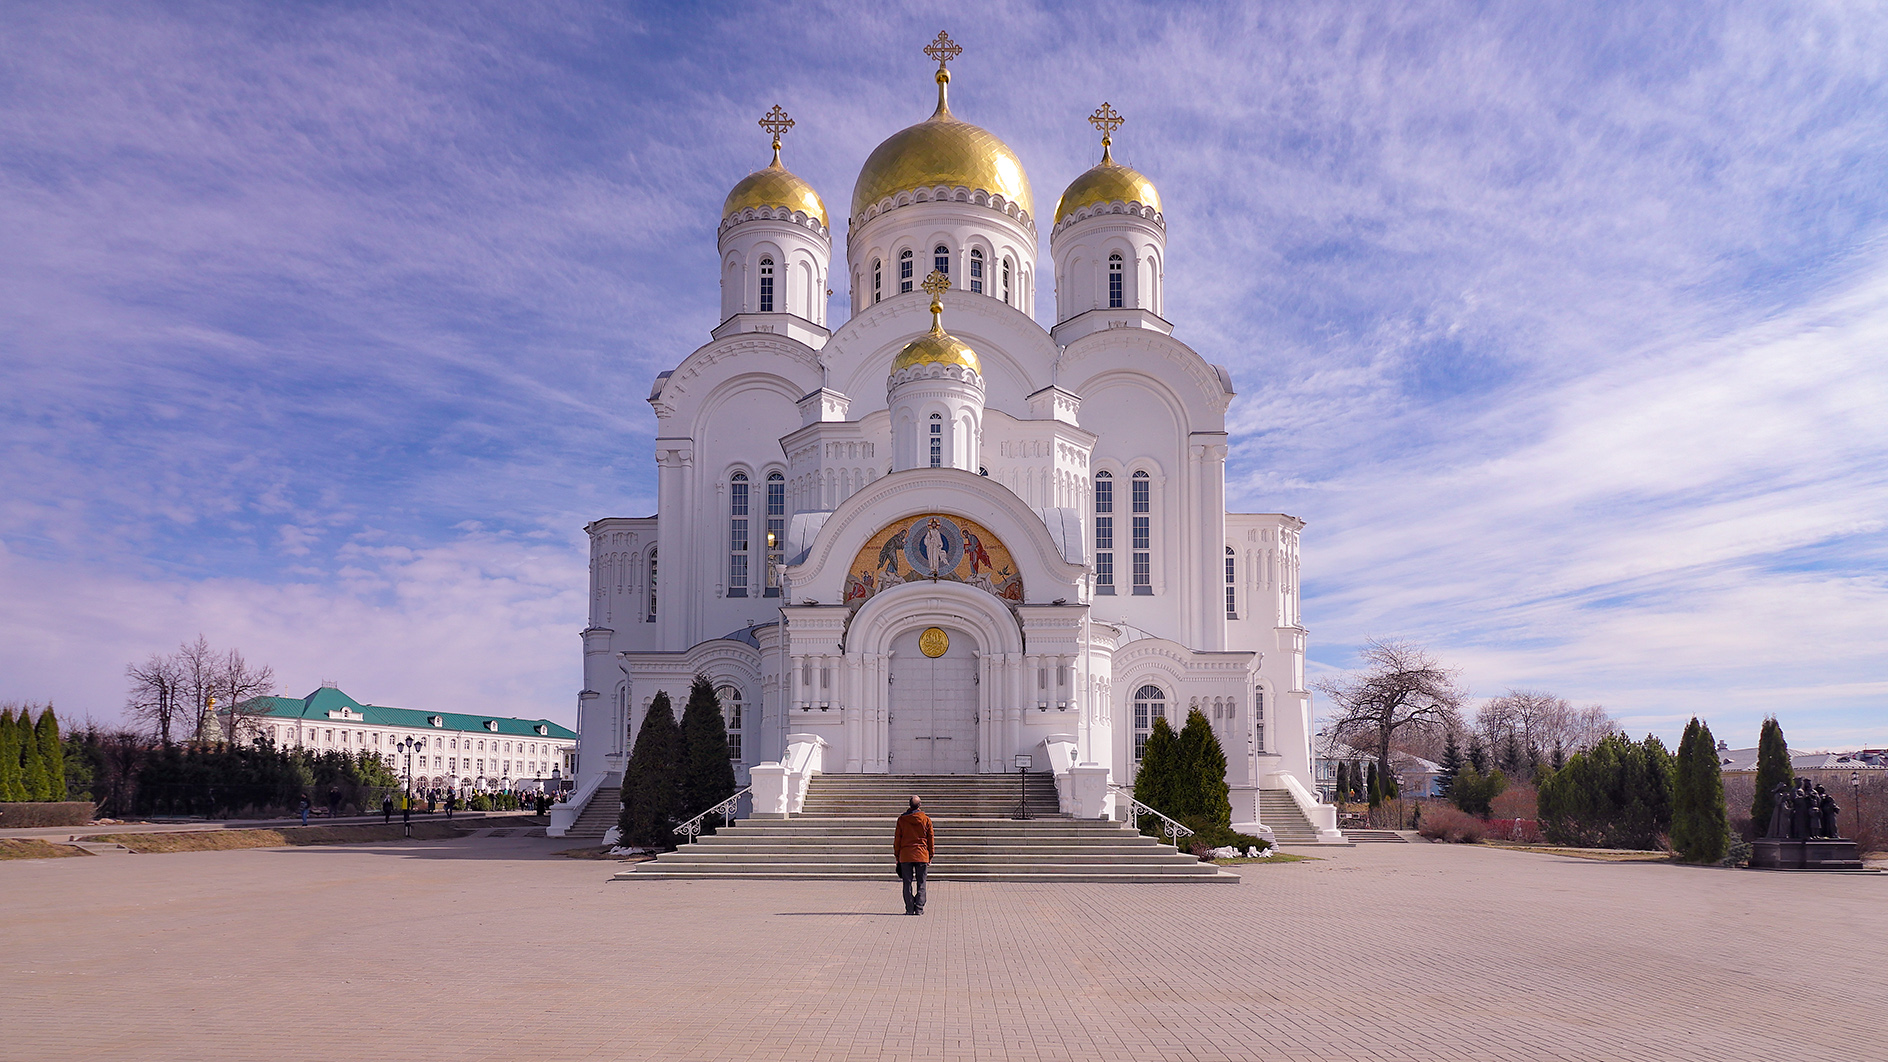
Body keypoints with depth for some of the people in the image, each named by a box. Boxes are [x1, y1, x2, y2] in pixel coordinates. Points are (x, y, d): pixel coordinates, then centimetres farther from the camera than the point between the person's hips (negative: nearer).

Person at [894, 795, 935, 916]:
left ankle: (909, 909, 3)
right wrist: (930, 856, 12)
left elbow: (897, 838, 3)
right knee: (921, 883, 6)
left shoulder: (902, 819, 1)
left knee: (908, 883, 5)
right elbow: (931, 839, 4)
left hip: (905, 856, 0)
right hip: (922, 856, 0)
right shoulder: (926, 819, 0)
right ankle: (919, 909, 1)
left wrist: (897, 856, 11)